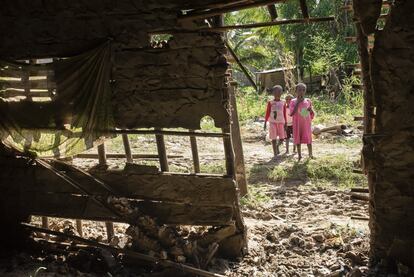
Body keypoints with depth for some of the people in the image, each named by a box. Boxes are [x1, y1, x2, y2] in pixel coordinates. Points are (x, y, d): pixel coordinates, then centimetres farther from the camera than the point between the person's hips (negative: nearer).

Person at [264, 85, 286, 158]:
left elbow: (284, 114, 7)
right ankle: (275, 154, 5)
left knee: (282, 138, -1)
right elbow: (267, 113, 1)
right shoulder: (270, 103, -2)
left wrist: (285, 123, 5)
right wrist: (265, 123, -2)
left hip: (281, 122, 2)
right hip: (272, 122, -2)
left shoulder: (283, 103, 4)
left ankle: (277, 145, 31)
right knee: (274, 138, -1)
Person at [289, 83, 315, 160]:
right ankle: (299, 155, 9)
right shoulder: (293, 102, -4)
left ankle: (310, 154, 13)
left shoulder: (308, 101, 5)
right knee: (298, 139, 2)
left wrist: (311, 110, -12)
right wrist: (298, 102, -19)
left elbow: (312, 115, 12)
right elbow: (291, 113, -18)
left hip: (307, 124, 2)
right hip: (297, 124, -2)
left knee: (308, 138, 3)